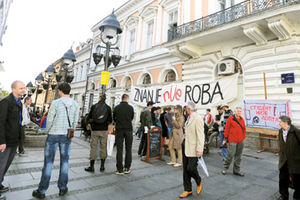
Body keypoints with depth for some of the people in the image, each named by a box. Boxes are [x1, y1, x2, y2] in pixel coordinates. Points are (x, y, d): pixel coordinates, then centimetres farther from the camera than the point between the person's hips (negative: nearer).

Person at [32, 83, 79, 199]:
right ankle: (62, 188, 23)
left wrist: (47, 131, 9)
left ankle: (42, 191, 17)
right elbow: (75, 121, 1)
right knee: (64, 161, 13)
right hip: (67, 136, 3)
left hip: (53, 134, -2)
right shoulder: (75, 104, -2)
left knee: (48, 162, 7)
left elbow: (49, 120, -9)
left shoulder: (56, 103, -12)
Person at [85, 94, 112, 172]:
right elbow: (110, 120, 0)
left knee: (93, 147, 7)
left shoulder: (93, 106, -1)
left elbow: (89, 118, 5)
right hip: (104, 130, 0)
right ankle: (102, 166, 16)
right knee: (103, 147, 9)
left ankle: (91, 167, 13)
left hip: (95, 130, 0)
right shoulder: (108, 107, -2)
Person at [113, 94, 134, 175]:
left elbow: (114, 119, 8)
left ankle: (119, 169, 10)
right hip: (128, 129, -1)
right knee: (128, 149, 9)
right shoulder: (130, 107, -5)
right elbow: (132, 118, 7)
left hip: (119, 129, 1)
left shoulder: (116, 108, -1)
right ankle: (127, 168, 14)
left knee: (119, 149, 6)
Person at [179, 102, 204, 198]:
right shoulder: (189, 118, 10)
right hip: (185, 146, 8)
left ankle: (199, 182, 30)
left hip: (193, 147, -8)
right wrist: (185, 143, 18)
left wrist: (199, 150, -20)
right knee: (185, 169, 11)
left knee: (191, 168, -3)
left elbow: (200, 136, -18)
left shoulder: (198, 118, -16)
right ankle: (188, 190, 25)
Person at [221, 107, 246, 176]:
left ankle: (236, 170, 24)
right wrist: (226, 138, -5)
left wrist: (243, 137, 11)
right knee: (230, 155, -3)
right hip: (232, 141, -6)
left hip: (240, 141, 6)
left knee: (238, 156, 12)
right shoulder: (230, 118, -7)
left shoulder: (242, 119, 10)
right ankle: (225, 168, 16)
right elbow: (227, 129, -6)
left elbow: (244, 129, 18)